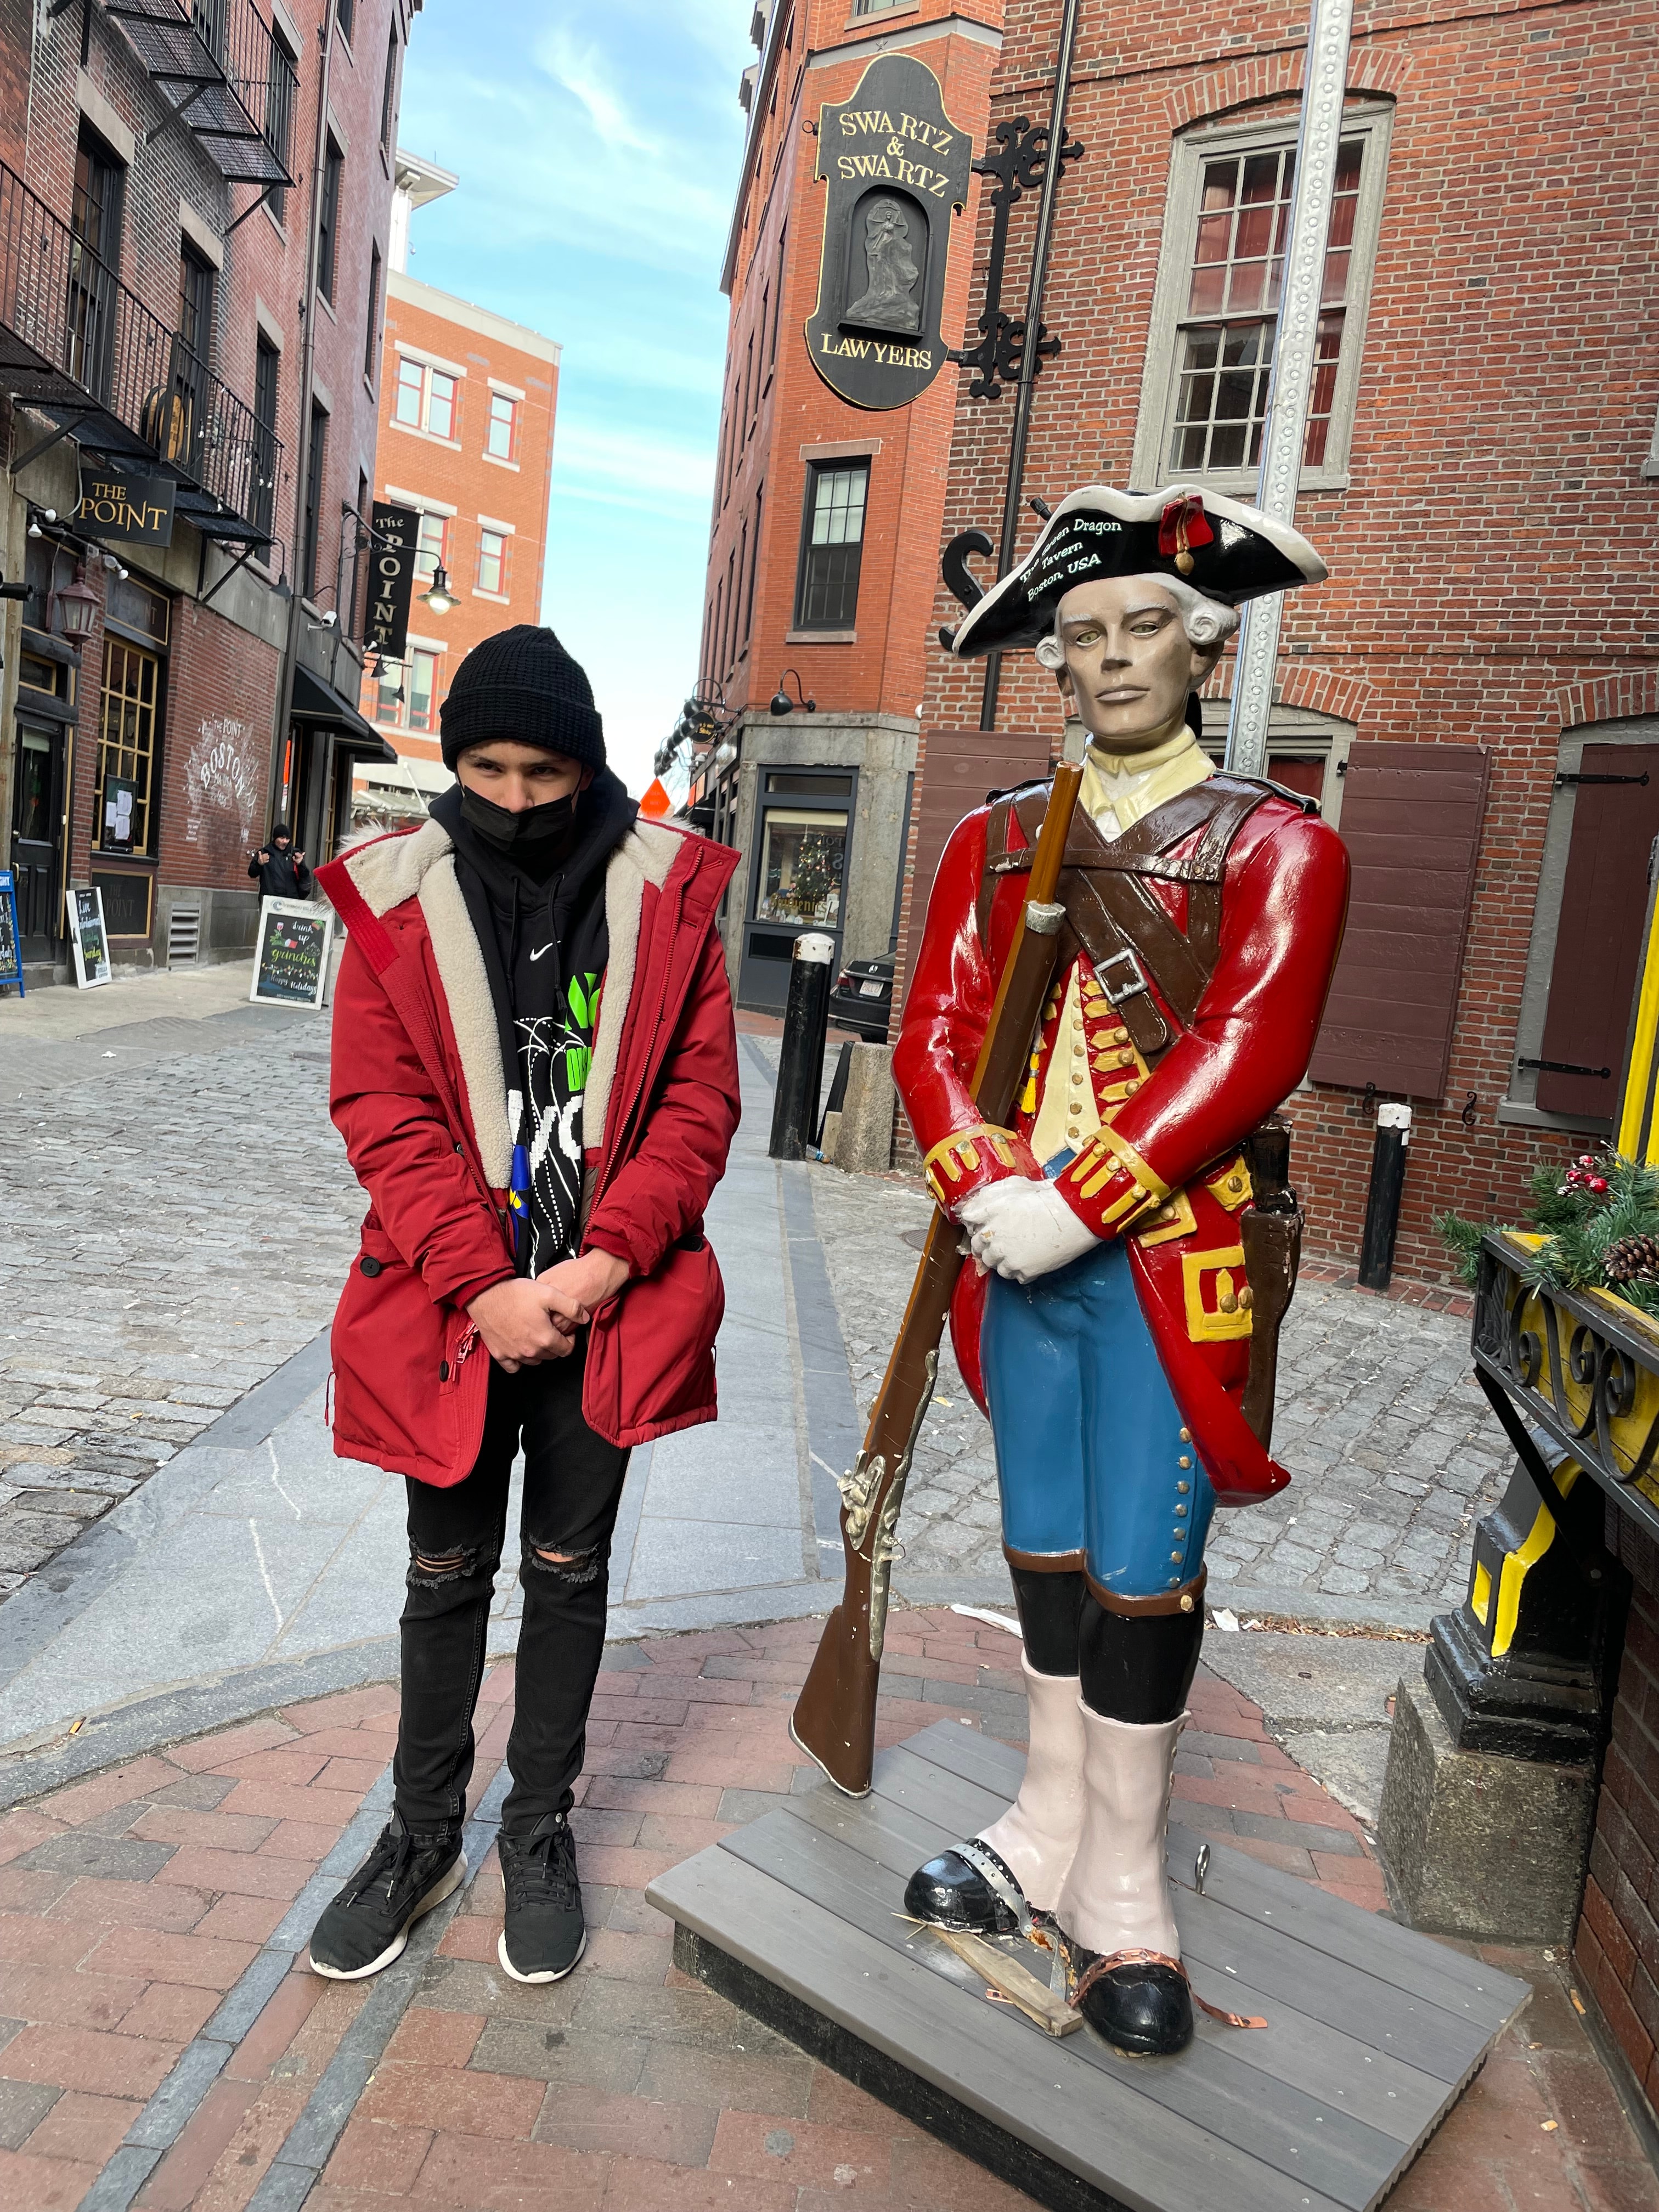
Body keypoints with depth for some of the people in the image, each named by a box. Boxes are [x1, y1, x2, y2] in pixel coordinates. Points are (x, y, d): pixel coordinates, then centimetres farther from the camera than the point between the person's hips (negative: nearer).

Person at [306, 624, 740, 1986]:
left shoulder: (666, 894, -2)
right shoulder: (397, 898, -2)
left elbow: (701, 1098, -4)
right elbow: (382, 1113, -6)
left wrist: (607, 1261, -15)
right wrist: (482, 1287, -15)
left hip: (608, 1304, 0)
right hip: (452, 1302, 0)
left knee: (570, 1569, 14)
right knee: (447, 1572, 15)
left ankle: (542, 1832, 34)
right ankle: (424, 1833, 36)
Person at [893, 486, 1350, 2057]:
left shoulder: (1274, 845, -3)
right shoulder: (996, 840, 11)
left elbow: (1249, 1051, -15)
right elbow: (934, 1032, 4)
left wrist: (1077, 1205, -20)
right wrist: (982, 1189, -13)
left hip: (1168, 1259, -4)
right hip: (1019, 1250, 4)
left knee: (1141, 1568, 4)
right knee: (1045, 1549, 15)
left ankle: (1120, 1887, 23)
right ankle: (1050, 1827, 34)